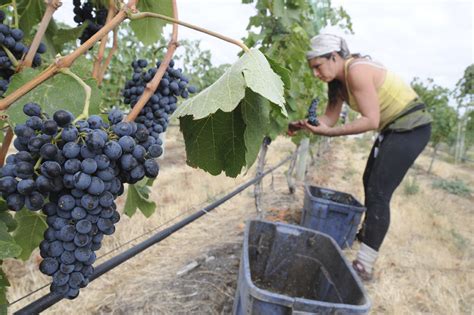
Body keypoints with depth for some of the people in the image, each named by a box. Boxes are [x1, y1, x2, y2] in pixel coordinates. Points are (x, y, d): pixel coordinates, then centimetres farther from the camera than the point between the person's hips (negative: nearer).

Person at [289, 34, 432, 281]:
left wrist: (328, 132, -31)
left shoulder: (356, 70, -24)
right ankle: (368, 232, 41)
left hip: (411, 127, -10)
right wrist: (303, 125, -15)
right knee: (369, 181, 19)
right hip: (392, 128, 10)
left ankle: (364, 266, -8)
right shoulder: (338, 81, 4)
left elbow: (371, 121, -28)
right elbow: (330, 117, 1)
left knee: (378, 193, -14)